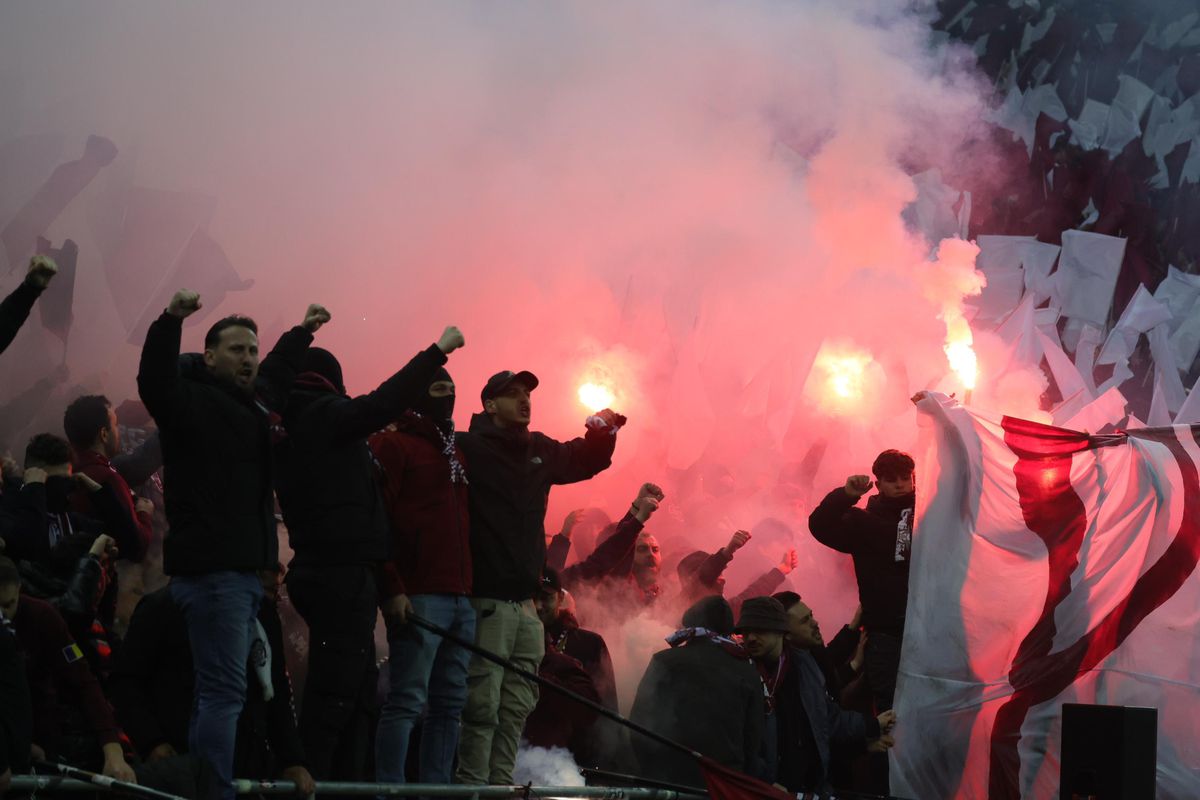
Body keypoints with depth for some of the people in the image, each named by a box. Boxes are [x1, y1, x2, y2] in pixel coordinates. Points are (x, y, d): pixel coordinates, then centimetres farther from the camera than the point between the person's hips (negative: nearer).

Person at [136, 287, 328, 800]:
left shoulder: (250, 402, 20)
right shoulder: (194, 401, -7)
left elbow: (276, 377, 43)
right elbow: (155, 382, -29)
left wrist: (301, 333, 52)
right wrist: (172, 322, -41)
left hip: (243, 571, 10)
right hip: (211, 570, -10)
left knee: (218, 691, 11)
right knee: (224, 691, -14)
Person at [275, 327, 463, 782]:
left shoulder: (291, 428, 18)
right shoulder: (325, 416, -9)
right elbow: (385, 402, -19)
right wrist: (438, 351, -13)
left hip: (318, 569, 10)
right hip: (345, 574, -10)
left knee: (358, 690, 15)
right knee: (335, 693, -11)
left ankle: (347, 780, 16)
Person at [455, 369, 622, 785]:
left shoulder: (540, 452, 16)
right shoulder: (467, 448, -7)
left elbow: (584, 461, 32)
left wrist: (602, 432, 14)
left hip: (525, 605, 8)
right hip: (486, 601, -7)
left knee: (516, 708, 9)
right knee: (482, 704, -9)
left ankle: (502, 783, 14)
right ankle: (473, 785, -4)